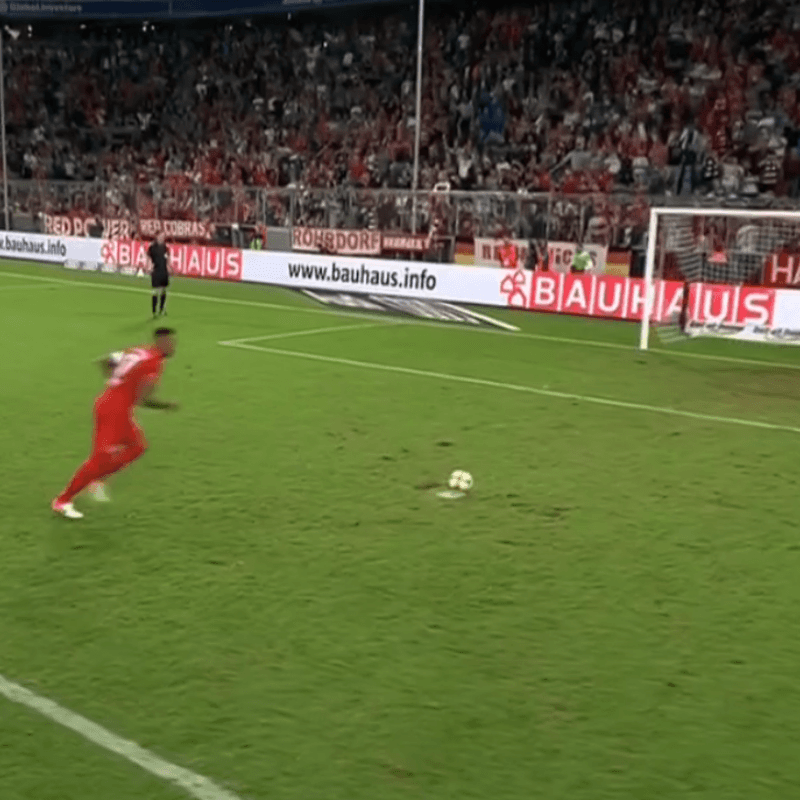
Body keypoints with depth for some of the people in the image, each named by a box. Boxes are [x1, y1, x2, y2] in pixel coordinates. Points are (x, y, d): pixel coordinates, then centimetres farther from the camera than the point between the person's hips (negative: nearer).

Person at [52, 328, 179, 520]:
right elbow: (142, 399, -19)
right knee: (100, 459, -4)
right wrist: (167, 406, -6)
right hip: (116, 412, -9)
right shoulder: (154, 363, -14)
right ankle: (62, 501, 5)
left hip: (106, 402, 9)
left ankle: (96, 480, 18)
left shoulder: (139, 352, 12)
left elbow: (104, 362, 19)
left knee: (138, 446, 17)